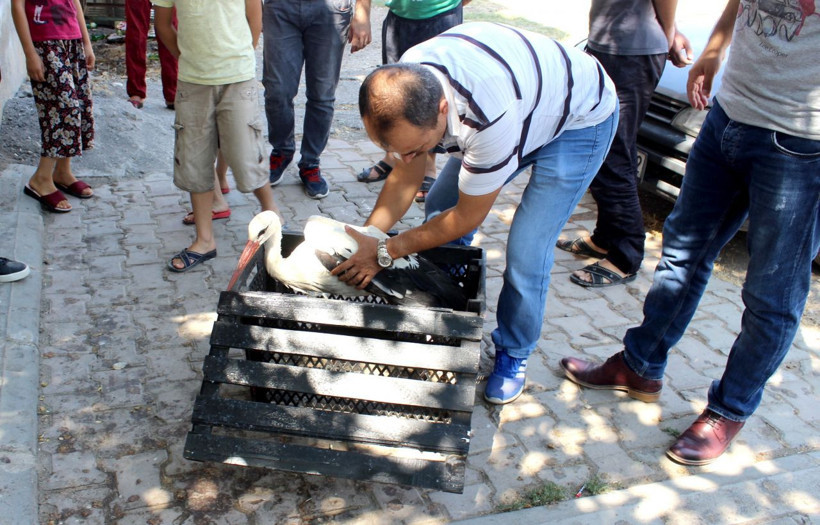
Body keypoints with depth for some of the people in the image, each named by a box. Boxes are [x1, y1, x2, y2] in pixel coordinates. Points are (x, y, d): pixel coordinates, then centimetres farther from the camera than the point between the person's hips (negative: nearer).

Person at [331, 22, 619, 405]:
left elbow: (468, 217, -28)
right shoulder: (407, 85, -24)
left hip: (581, 118, -6)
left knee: (526, 254, -14)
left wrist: (386, 252, -25)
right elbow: (406, 176, -10)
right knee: (439, 207, 2)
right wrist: (365, 239, -21)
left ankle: (514, 354, 12)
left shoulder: (489, 116, -45)